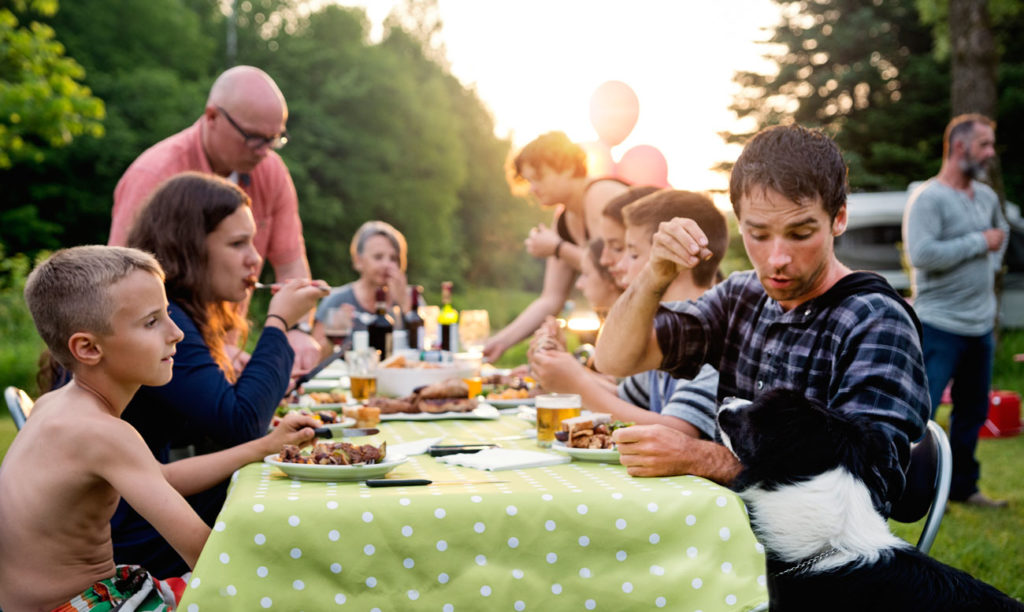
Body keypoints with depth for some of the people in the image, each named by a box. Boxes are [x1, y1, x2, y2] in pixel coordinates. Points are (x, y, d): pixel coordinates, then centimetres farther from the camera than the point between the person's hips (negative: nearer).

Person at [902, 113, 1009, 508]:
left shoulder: (986, 196, 11)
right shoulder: (928, 198, -14)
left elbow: (1001, 232, 33)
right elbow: (921, 254, -28)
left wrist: (991, 266, 15)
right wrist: (979, 242, -19)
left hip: (981, 326, 8)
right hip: (939, 326, -8)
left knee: (973, 414, 16)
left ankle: (962, 486, 29)